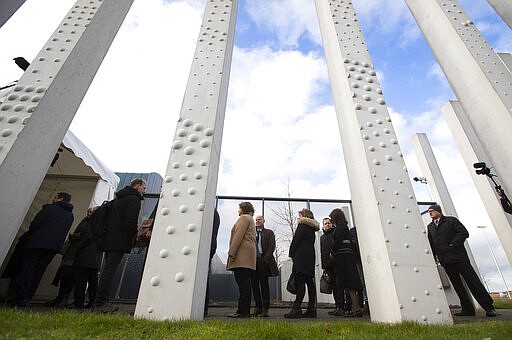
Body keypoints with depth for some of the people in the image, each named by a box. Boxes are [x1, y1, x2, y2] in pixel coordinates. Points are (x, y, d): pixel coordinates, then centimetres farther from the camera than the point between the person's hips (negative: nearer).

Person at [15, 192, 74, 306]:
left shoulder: (50, 208, -3)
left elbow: (35, 224, -7)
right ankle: (28, 297, 10)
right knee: (39, 270, 11)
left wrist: (27, 237, 10)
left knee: (27, 267, 1)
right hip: (54, 246, 5)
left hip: (38, 242, -5)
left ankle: (22, 297, -4)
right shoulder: (70, 216, 15)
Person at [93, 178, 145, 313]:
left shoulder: (118, 198, 22)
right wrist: (133, 237, -8)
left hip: (109, 240, 10)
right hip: (120, 241, -10)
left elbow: (110, 219, 22)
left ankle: (102, 302, 18)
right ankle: (100, 304, -3)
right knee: (109, 271, -7)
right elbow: (131, 222, -20)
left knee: (106, 270, 12)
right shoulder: (134, 199, -8)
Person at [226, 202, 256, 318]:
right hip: (248, 256, 10)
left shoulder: (244, 217, 1)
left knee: (242, 283, -11)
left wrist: (231, 253, -17)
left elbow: (238, 235, -13)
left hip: (242, 254, -10)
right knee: (245, 283, 7)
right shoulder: (251, 220, 29)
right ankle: (245, 311, 9)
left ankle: (242, 311, -10)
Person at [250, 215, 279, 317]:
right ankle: (258, 307, 12)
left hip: (263, 260, -3)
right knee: (254, 284, 4)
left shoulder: (269, 232, 13)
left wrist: (266, 258, -10)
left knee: (264, 284, -4)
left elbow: (272, 246, 2)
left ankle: (265, 308, 1)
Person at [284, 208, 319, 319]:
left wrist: (291, 254, -2)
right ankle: (311, 309, 10)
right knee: (310, 282, 7)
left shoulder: (302, 226, -5)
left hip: (301, 257, -9)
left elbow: (296, 241, -10)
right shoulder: (312, 228, 20)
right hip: (310, 258, 9)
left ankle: (296, 309, -15)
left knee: (300, 283, -13)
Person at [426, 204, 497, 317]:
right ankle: (467, 309, 12)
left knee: (472, 281, -2)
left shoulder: (451, 220, 2)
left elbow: (464, 233, -8)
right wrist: (434, 257, 4)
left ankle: (488, 307, 7)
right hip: (444, 260, 5)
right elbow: (431, 243, 13)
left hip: (458, 256, -4)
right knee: (457, 285, 7)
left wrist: (452, 245, -13)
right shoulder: (430, 227, 14)